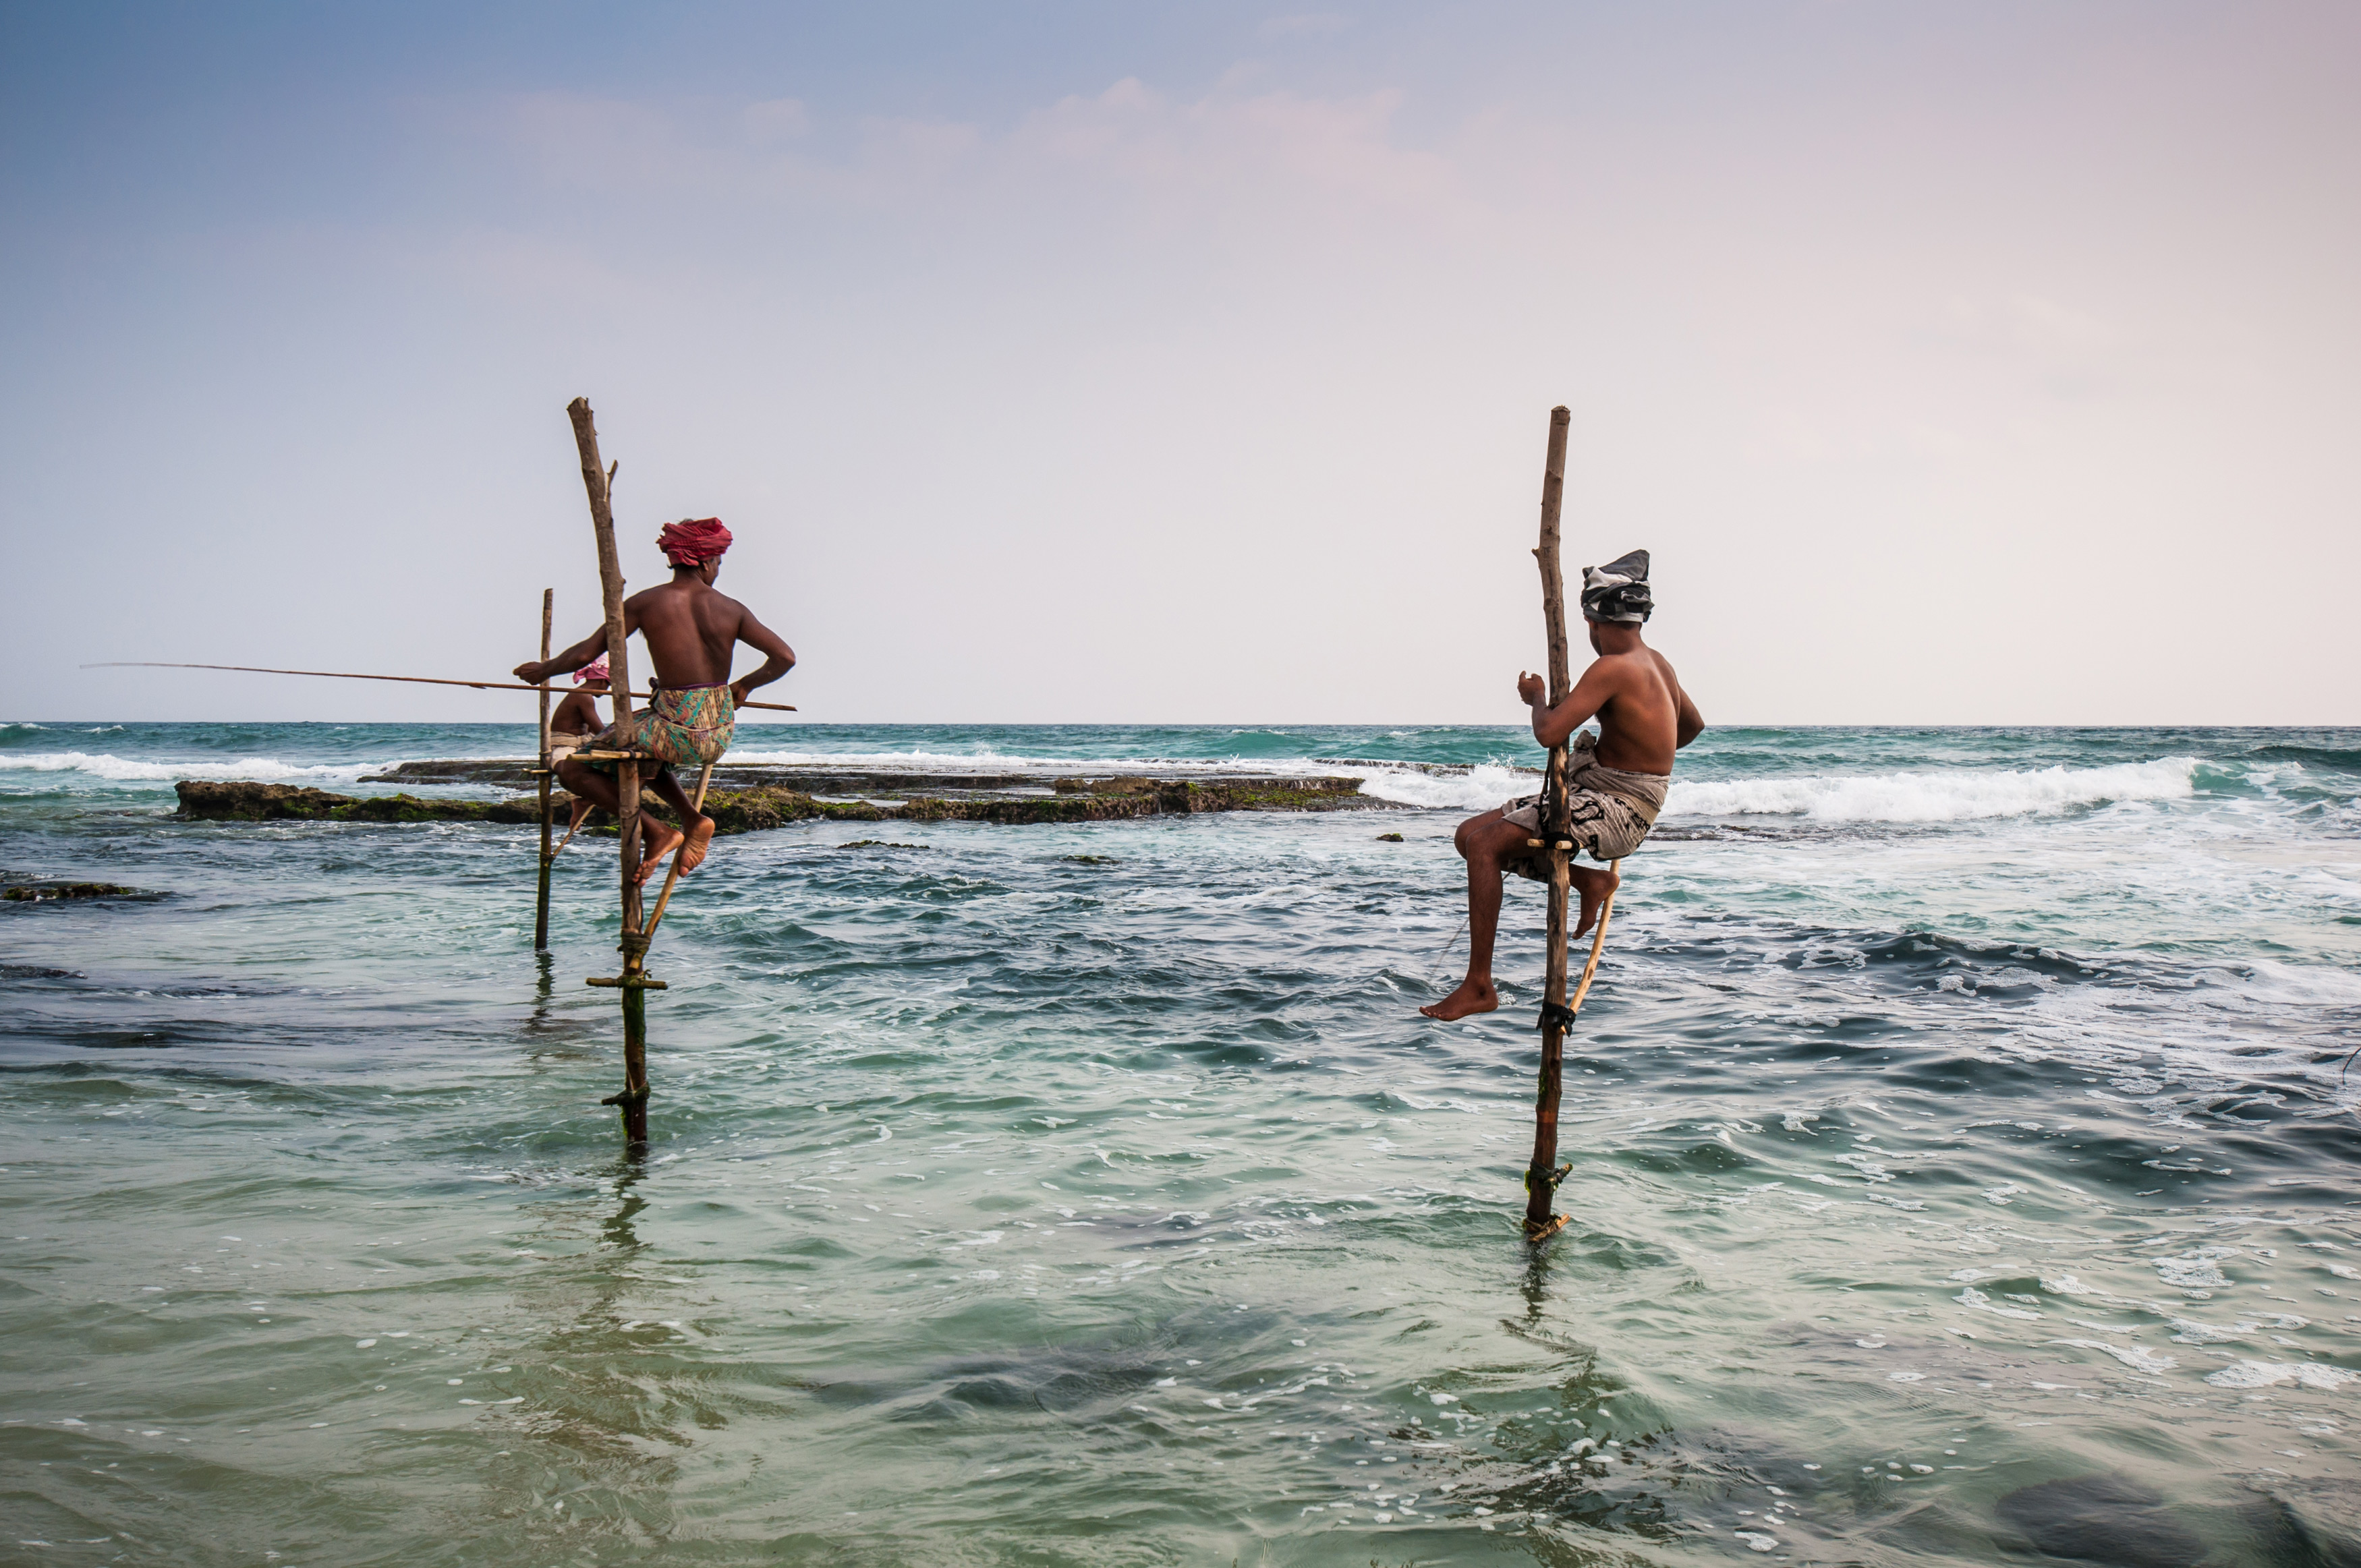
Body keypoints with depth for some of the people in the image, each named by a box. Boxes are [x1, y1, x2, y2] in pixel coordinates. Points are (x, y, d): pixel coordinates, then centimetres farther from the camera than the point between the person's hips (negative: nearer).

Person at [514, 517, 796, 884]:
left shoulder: (645, 603, -7)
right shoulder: (732, 610, 0)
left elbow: (586, 653, -6)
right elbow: (785, 657, -2)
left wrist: (543, 670, 13)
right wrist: (744, 685, 17)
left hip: (676, 731, -5)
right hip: (720, 736, 5)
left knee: (573, 768, 12)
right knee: (645, 749, 35)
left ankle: (654, 830, -3)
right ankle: (693, 818, 14)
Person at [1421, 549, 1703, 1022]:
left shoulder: (1613, 668, -19)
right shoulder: (1657, 662, 11)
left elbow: (1550, 732, -26)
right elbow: (1693, 725, 27)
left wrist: (1537, 698, -4)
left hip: (1613, 809, -9)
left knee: (1484, 842, -22)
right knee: (1471, 834, 6)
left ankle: (1479, 986, -22)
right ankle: (1587, 879, 3)